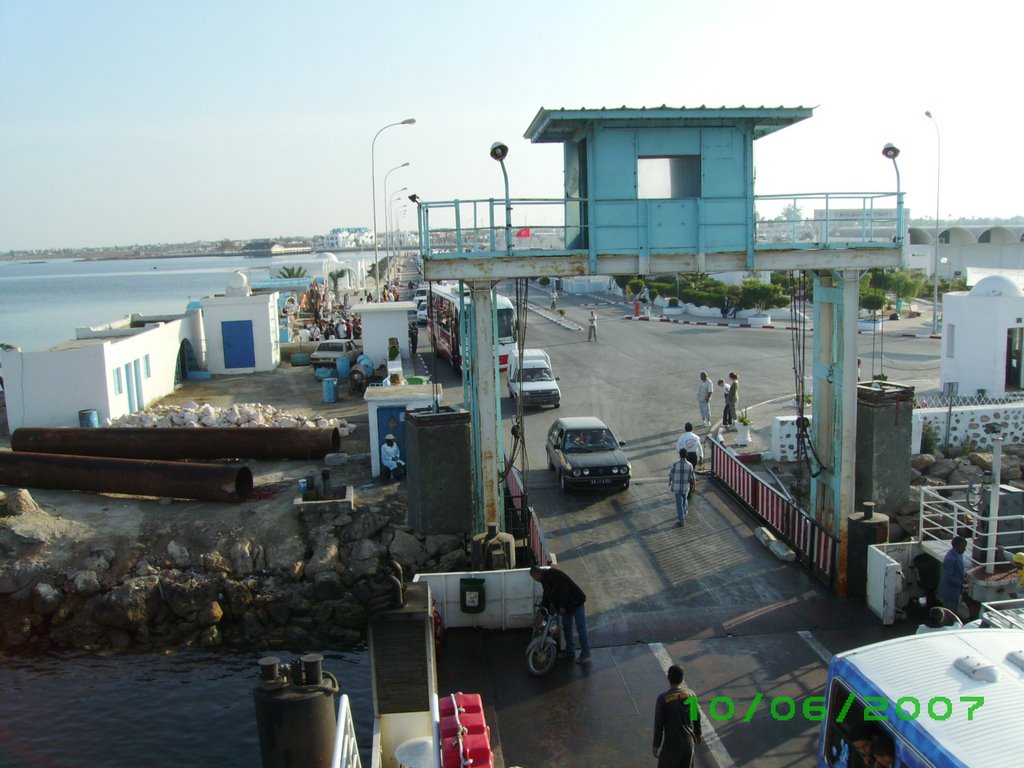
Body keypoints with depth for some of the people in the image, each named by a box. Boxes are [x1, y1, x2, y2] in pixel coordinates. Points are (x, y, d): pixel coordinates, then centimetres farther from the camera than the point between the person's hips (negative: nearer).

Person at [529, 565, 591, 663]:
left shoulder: (553, 575, -23)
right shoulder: (545, 579, 8)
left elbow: (563, 589, -28)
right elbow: (547, 595, 18)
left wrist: (562, 606, -22)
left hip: (575, 602, -10)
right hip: (565, 604, 10)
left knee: (581, 628, -4)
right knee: (566, 627, 16)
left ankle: (585, 654, 1)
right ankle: (570, 651, 29)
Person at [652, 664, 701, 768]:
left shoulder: (662, 698, -20)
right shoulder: (691, 694, -7)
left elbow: (658, 724, -15)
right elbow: (696, 717, 6)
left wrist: (656, 745, -4)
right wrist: (697, 734, 23)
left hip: (671, 744, -4)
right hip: (688, 741, 4)